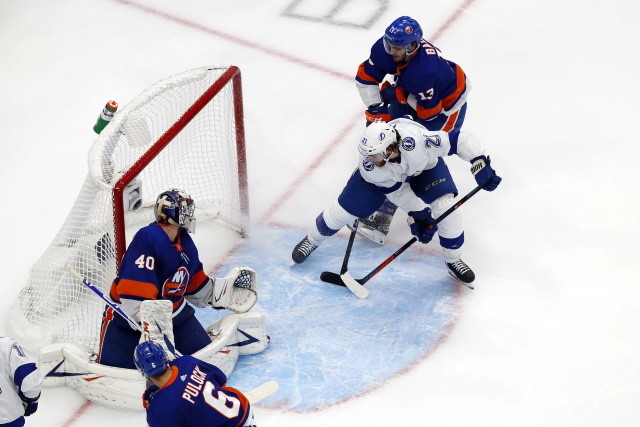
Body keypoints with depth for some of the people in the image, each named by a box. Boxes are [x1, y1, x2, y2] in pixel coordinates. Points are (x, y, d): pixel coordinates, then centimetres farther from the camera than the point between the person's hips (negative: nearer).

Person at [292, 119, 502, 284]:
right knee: (345, 207, 0)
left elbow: (461, 140, -40)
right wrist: (417, 214, -23)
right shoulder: (369, 164, -36)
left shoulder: (416, 140, -49)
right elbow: (396, 190, -21)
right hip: (387, 175, 1)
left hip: (425, 167, -1)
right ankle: (312, 240, 28)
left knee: (445, 207, -19)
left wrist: (481, 167, -41)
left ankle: (454, 260, 6)